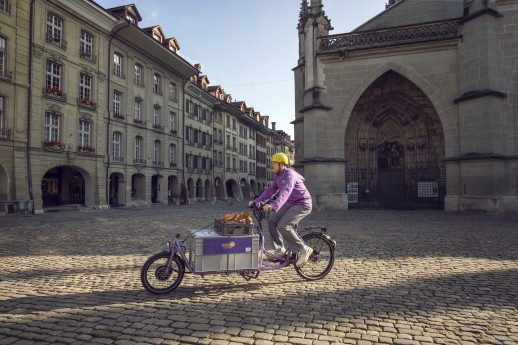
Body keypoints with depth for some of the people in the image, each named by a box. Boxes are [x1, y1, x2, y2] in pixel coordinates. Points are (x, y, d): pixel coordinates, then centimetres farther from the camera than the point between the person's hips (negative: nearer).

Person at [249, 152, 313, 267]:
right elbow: (270, 190, 10)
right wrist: (256, 201, 0)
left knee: (283, 226, -23)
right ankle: (279, 249, 12)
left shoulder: (290, 174, -22)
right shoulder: (278, 176, 7)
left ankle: (304, 250, -11)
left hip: (302, 204, -9)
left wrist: (273, 205, -52)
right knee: (272, 220, 0)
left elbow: (285, 191, -38)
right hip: (290, 203, 9)